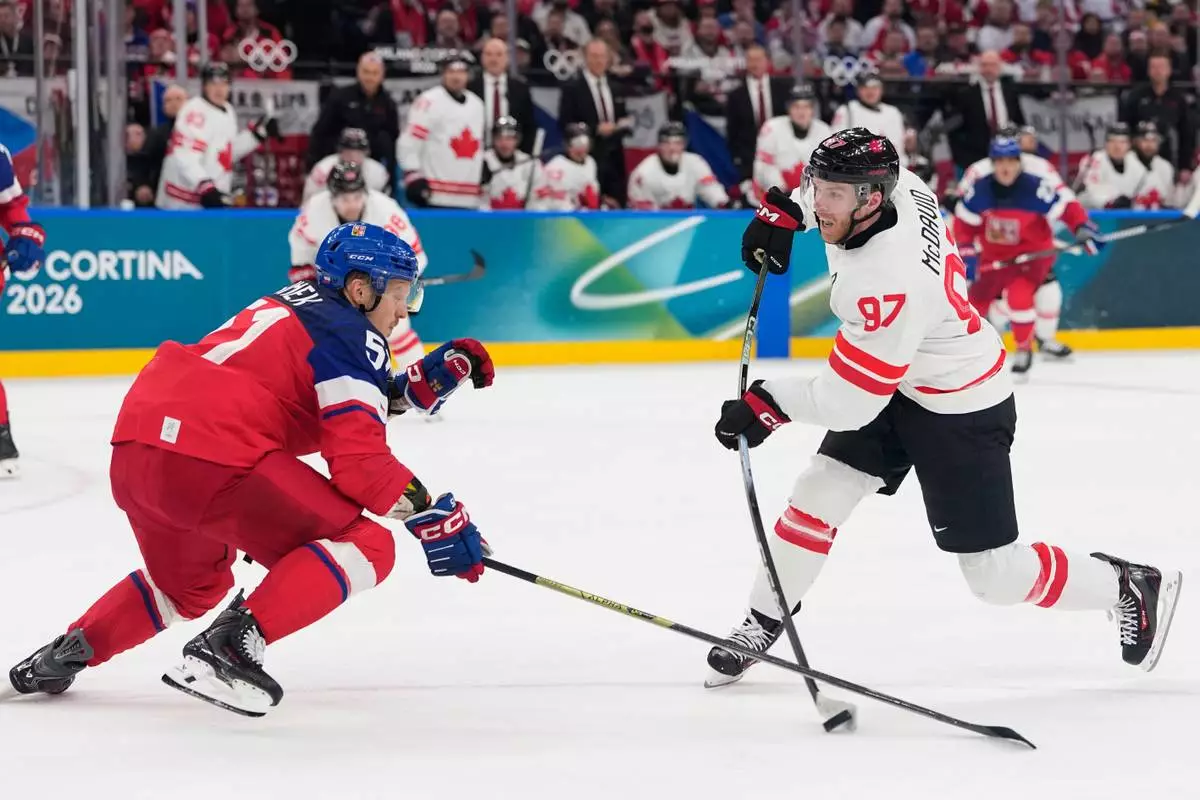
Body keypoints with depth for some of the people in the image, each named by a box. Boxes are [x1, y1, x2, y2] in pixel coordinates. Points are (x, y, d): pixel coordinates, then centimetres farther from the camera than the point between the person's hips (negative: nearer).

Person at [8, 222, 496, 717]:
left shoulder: (295, 305, 25)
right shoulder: (351, 335, -1)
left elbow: (348, 409, 29)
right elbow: (358, 458, -10)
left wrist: (427, 380, 19)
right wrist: (431, 518, -4)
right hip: (209, 459, -10)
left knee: (194, 583, 35)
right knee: (364, 547, -5)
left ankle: (67, 652, 32)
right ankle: (229, 648, -16)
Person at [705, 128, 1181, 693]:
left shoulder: (889, 282, -38)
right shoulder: (897, 186, -16)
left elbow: (848, 402, -31)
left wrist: (770, 403, -20)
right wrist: (785, 211, 4)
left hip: (961, 413, -9)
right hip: (899, 380, 9)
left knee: (994, 575, -1)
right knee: (818, 493, 2)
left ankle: (1130, 589, 18)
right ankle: (762, 624, 17)